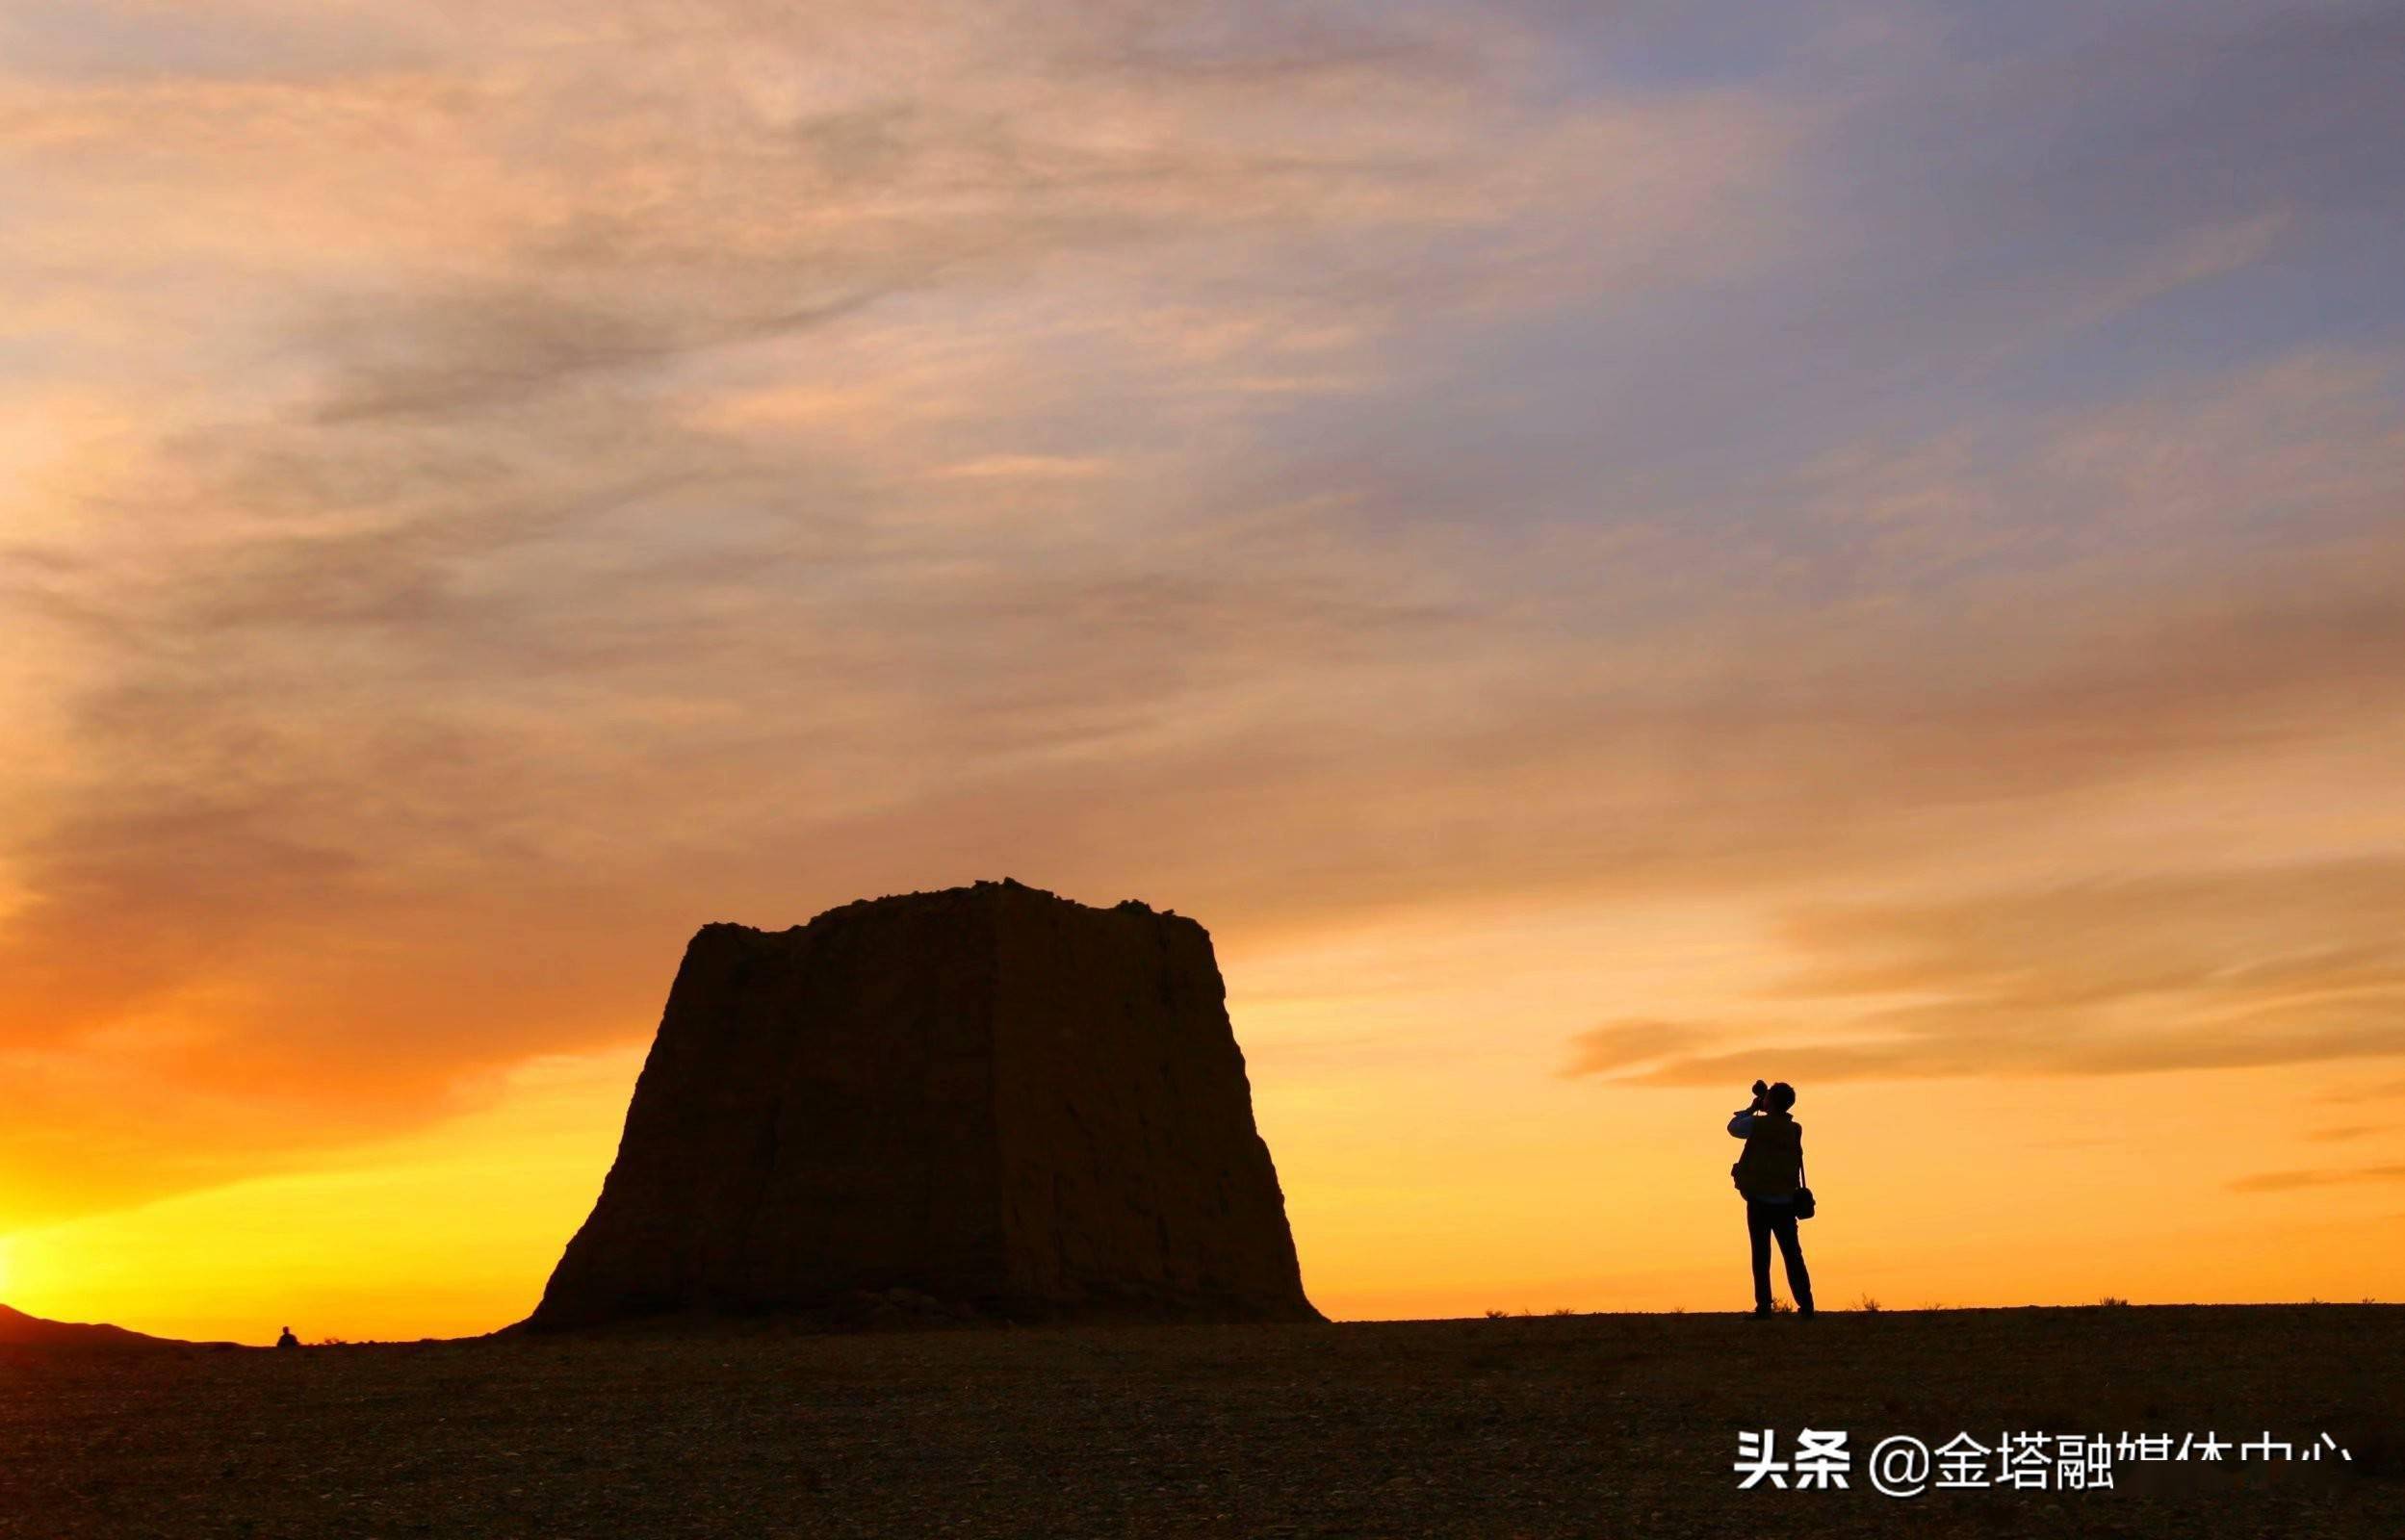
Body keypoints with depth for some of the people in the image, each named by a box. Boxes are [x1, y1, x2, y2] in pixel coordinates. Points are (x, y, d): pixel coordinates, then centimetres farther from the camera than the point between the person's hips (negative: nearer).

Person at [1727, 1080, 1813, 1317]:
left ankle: (1764, 1305, -2)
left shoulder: (1758, 1124, -11)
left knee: (1761, 1255, 0)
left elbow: (1734, 1127, 7)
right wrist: (1760, 1110, 20)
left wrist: (1752, 1108, 16)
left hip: (1760, 1201, -4)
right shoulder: (1794, 1129, 4)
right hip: (1786, 1201, 4)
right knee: (1793, 1255, 8)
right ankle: (1805, 1304, 5)